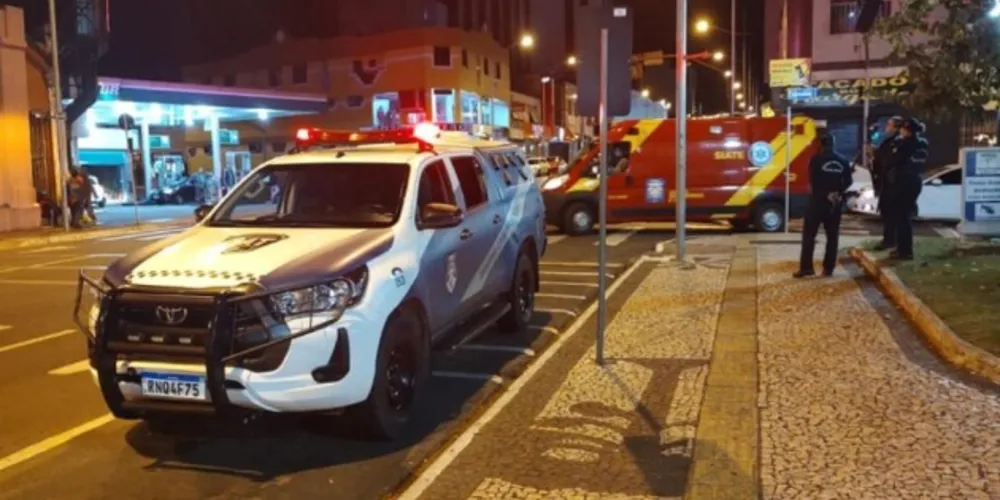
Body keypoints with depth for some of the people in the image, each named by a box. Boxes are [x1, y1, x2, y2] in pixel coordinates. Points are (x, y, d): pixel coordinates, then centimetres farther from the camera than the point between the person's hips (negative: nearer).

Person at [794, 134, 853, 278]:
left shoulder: (816, 159, -6)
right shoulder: (842, 161, 9)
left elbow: (813, 181, -13)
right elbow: (848, 181, 5)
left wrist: (825, 194, -6)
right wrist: (838, 193, 0)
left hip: (818, 200, -4)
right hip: (836, 202, 4)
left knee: (809, 234, 1)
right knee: (832, 236, 10)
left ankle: (806, 267, -5)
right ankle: (828, 268, 8)